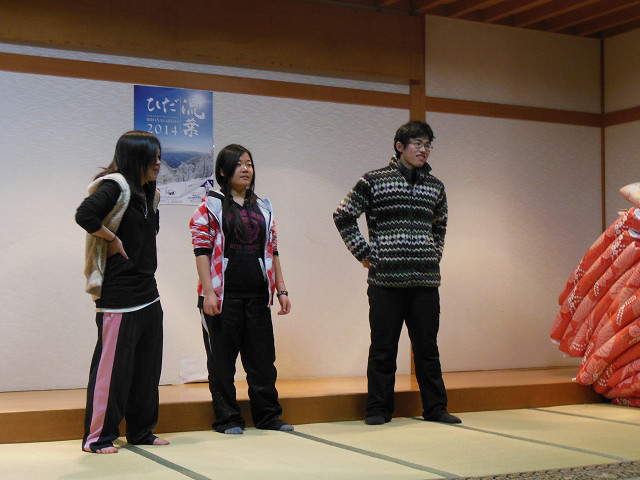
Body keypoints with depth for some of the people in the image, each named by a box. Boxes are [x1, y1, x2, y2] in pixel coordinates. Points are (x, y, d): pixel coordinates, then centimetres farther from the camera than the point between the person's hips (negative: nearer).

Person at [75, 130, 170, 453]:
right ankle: (97, 436, 5)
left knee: (147, 365, 12)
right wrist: (113, 239, -16)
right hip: (118, 293, -9)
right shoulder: (115, 187, -11)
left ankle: (141, 432, 23)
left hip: (148, 291, 9)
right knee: (112, 365, -4)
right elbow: (85, 215, -28)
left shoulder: (149, 192, 15)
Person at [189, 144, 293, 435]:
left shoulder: (262, 208, 15)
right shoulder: (210, 205, 0)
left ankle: (268, 415, 17)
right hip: (223, 293, -4)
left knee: (262, 356, 7)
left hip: (258, 293, 4)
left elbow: (272, 250, 16)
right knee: (222, 356, 2)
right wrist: (208, 291, -14)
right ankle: (227, 419, 12)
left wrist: (281, 290, 10)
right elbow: (202, 249, -6)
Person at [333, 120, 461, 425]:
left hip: (425, 280, 3)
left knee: (427, 346, 8)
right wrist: (364, 253, 0)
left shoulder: (435, 186, 13)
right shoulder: (373, 181, 0)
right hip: (386, 278, -3)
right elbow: (343, 217, 5)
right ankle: (378, 409, 13)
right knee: (383, 348, 3)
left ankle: (435, 408, 17)